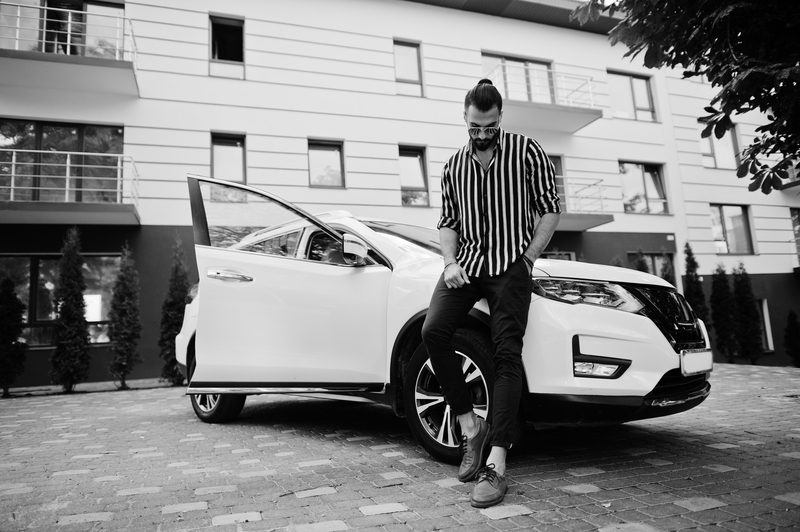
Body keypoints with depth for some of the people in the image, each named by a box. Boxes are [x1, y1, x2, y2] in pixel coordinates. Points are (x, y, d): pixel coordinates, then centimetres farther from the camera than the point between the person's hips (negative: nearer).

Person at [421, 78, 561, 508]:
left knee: (507, 355, -12)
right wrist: (451, 262, -1)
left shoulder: (526, 151, 4)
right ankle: (470, 426, -3)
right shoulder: (454, 165, 15)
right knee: (433, 331, -19)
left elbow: (550, 209, 4)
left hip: (510, 265, -3)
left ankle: (496, 464, -11)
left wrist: (528, 257, -5)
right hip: (465, 263, 4)